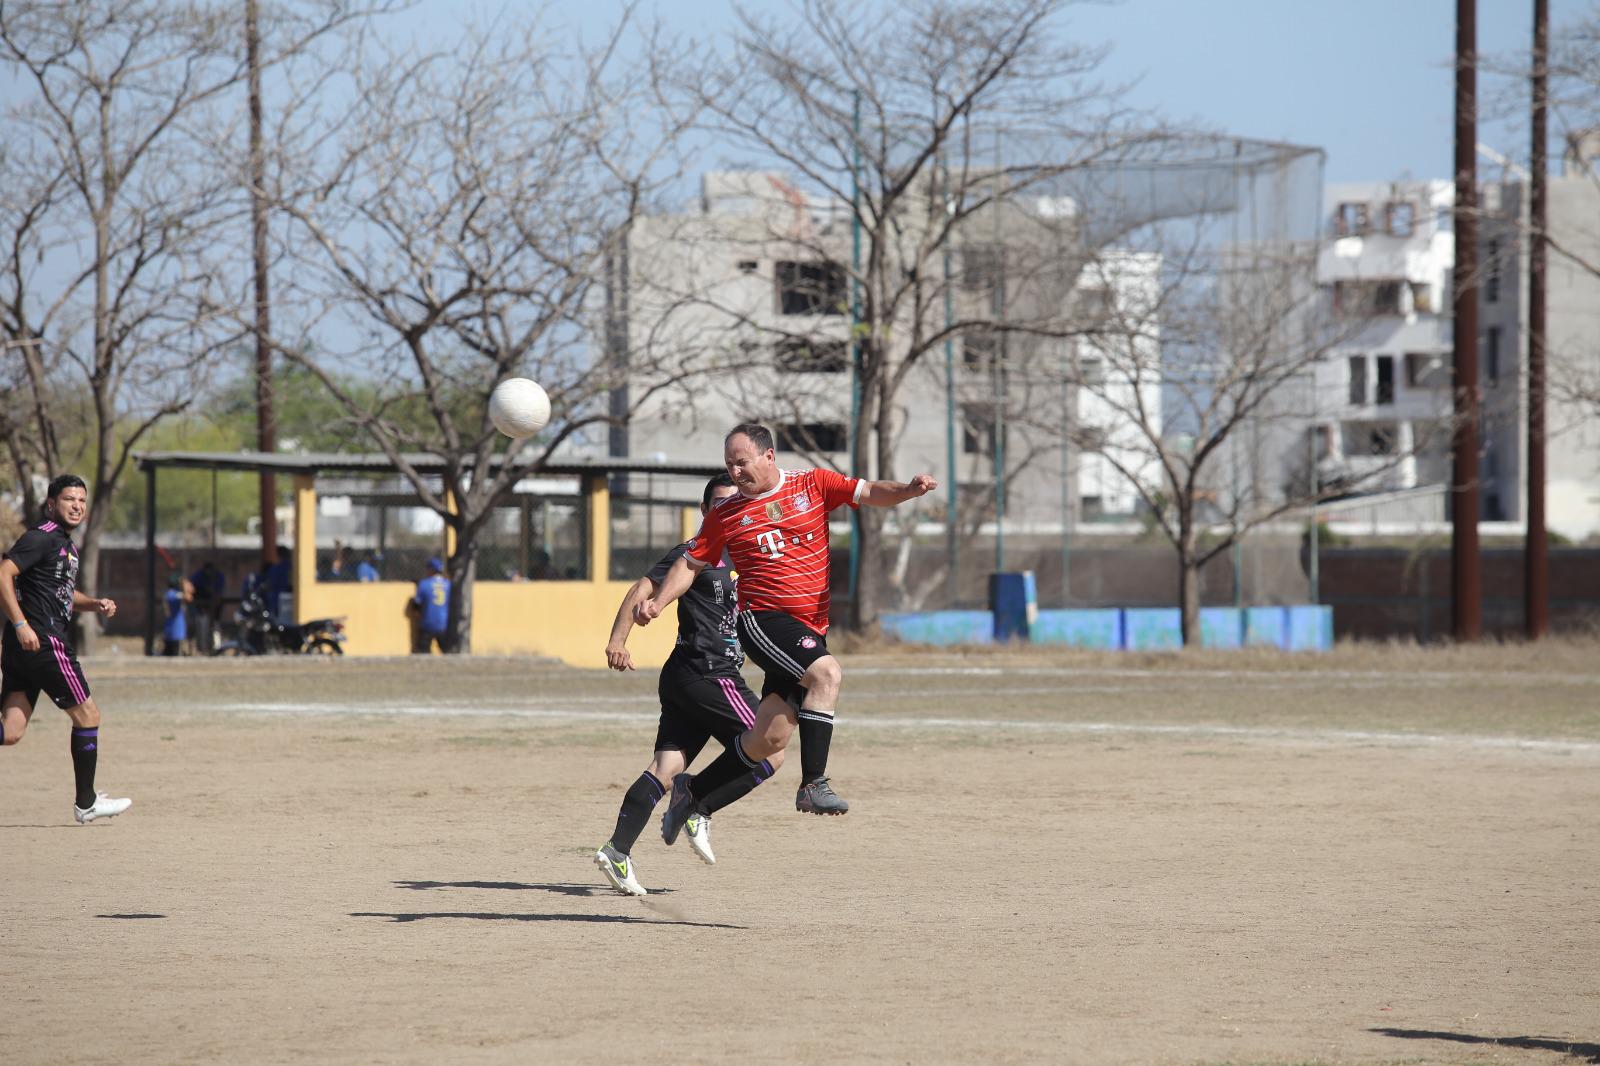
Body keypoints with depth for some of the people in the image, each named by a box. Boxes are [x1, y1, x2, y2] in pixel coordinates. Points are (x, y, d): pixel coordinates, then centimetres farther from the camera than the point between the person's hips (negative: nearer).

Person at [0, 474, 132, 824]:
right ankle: (86, 803, 12)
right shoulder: (41, 536, -10)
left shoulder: (66, 544, 21)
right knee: (87, 714, 3)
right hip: (43, 642, -9)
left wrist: (95, 604, 15)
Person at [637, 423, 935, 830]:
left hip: (811, 629, 3)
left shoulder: (814, 485, 6)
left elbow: (869, 492, -2)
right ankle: (813, 785, -31)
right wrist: (657, 602, 0)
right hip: (763, 620, -3)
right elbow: (690, 564, 14)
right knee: (826, 672, -30)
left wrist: (907, 490, -21)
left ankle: (692, 790, 24)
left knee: (770, 738, 4)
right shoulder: (725, 514, 5)